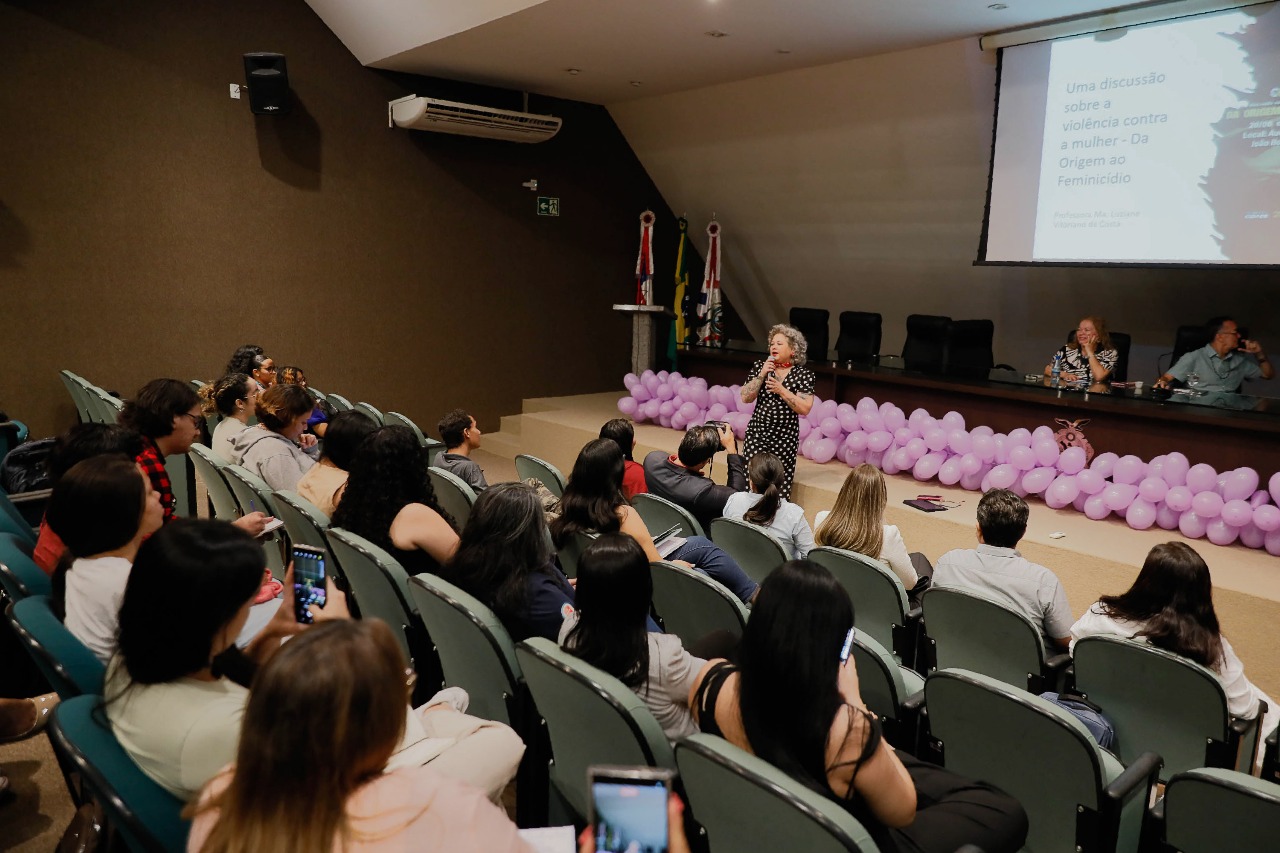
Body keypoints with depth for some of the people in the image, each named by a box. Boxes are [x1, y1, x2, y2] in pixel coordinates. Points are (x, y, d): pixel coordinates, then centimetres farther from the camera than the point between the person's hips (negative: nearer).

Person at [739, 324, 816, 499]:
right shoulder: (759, 367, 7)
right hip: (757, 432, 2)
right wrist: (761, 375, -9)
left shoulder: (803, 374, -1)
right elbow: (745, 398, 2)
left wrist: (781, 390, -16)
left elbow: (805, 409, -9)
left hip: (785, 437, -2)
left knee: (780, 487, -7)